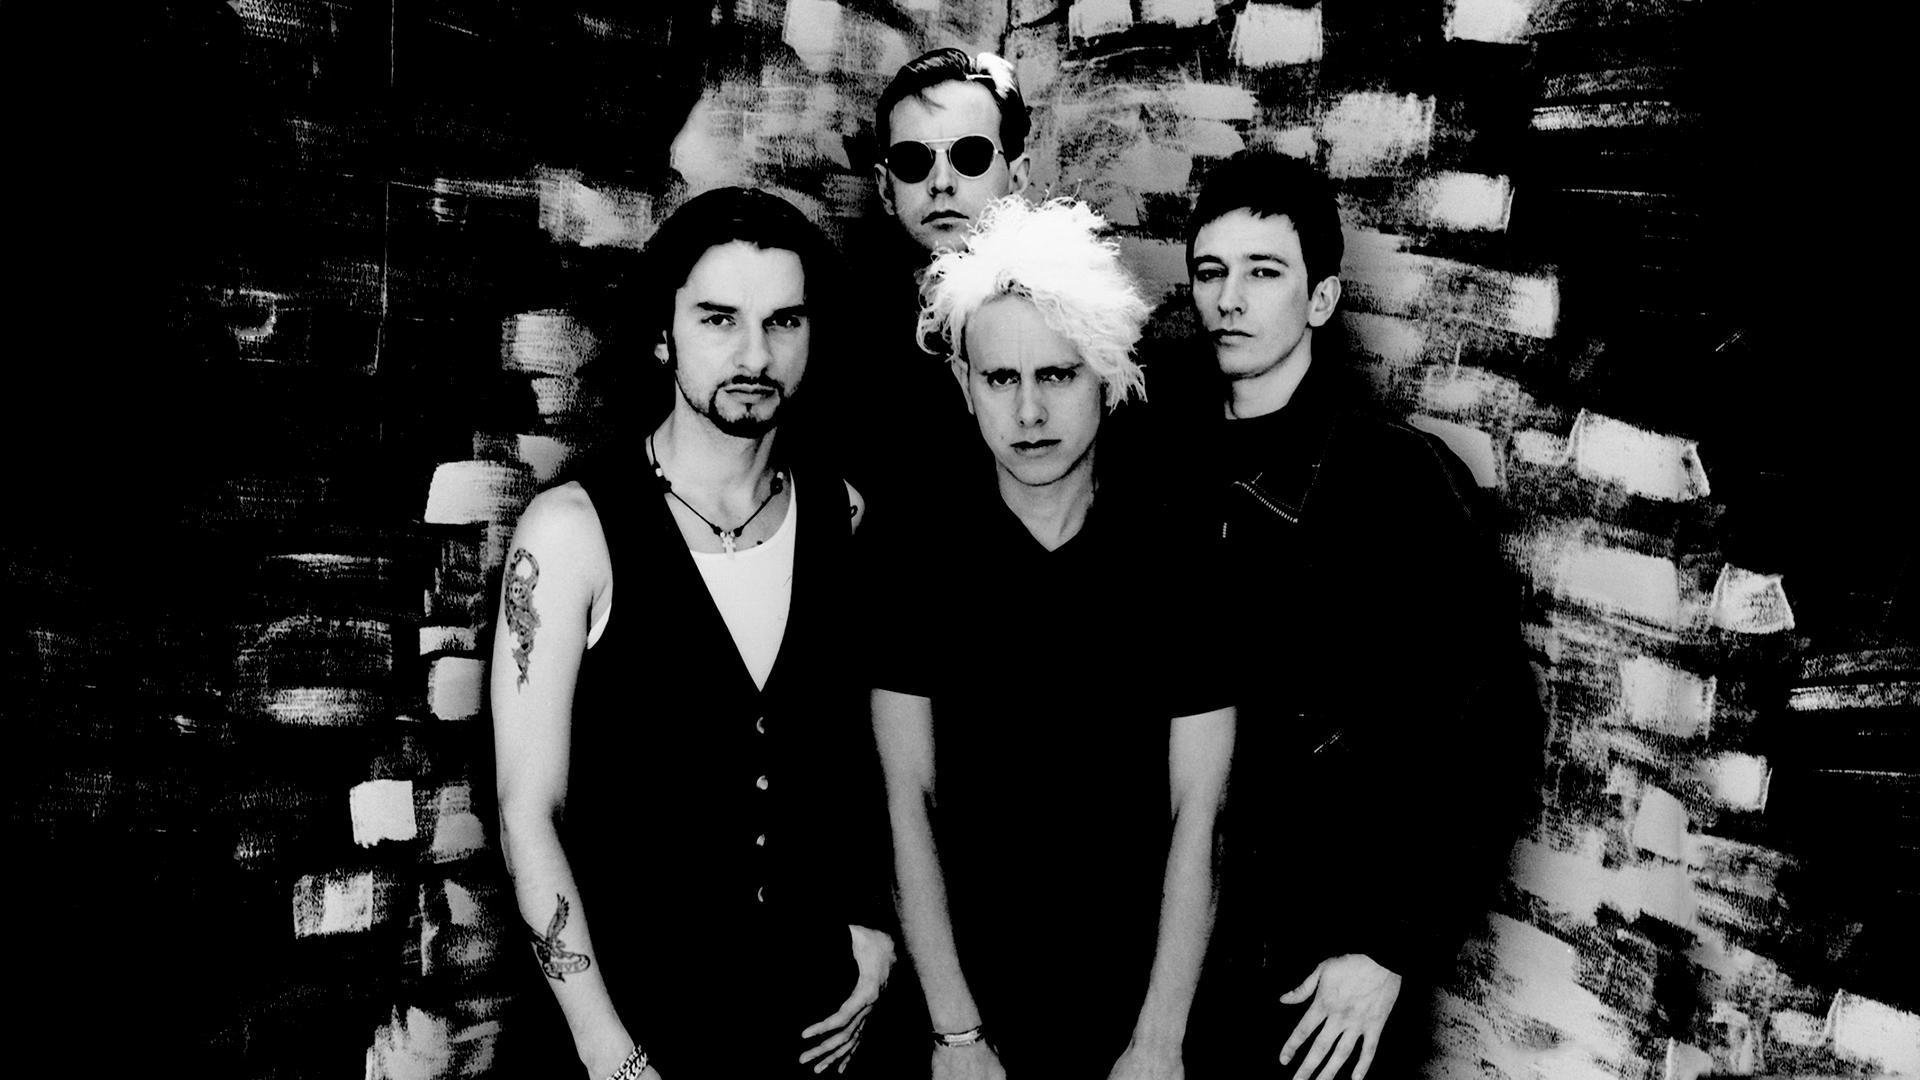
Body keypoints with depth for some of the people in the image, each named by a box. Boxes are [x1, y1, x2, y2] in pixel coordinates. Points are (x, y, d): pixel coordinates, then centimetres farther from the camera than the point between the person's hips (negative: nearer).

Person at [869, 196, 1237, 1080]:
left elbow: (1197, 823, -8)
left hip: (1140, 1000, 0)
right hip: (968, 997, 0)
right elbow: (910, 802, -7)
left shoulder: (1182, 559, -8)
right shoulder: (917, 557, -7)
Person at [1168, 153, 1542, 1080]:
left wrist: (1395, 951, -15)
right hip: (1181, 925, 4)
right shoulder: (1169, 461, -1)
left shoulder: (1400, 477, -12)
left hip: (1336, 950, -3)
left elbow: (1489, 732, -12)